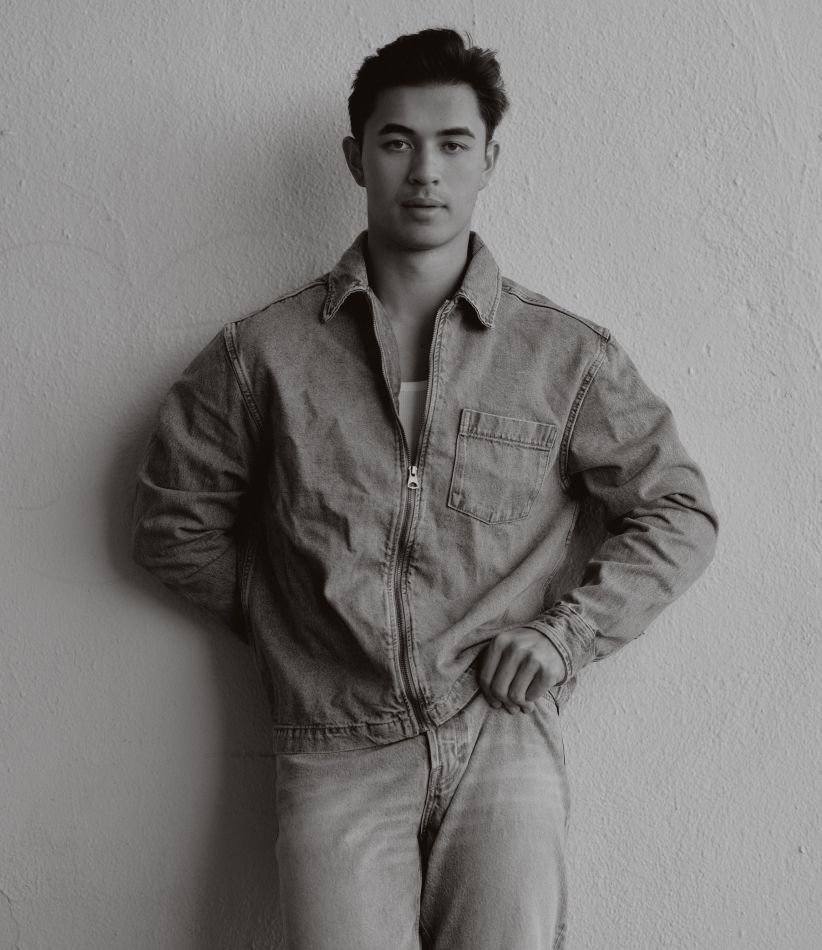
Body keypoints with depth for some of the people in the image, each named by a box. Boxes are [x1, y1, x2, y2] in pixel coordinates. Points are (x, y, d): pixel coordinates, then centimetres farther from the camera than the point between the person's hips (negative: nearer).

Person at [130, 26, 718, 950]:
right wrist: (284, 619, 6)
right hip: (335, 750, 0)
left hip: (501, 737, 1)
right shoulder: (264, 352, 5)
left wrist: (566, 630, 1)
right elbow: (175, 524, 14)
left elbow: (679, 511, 13)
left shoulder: (568, 356, 6)